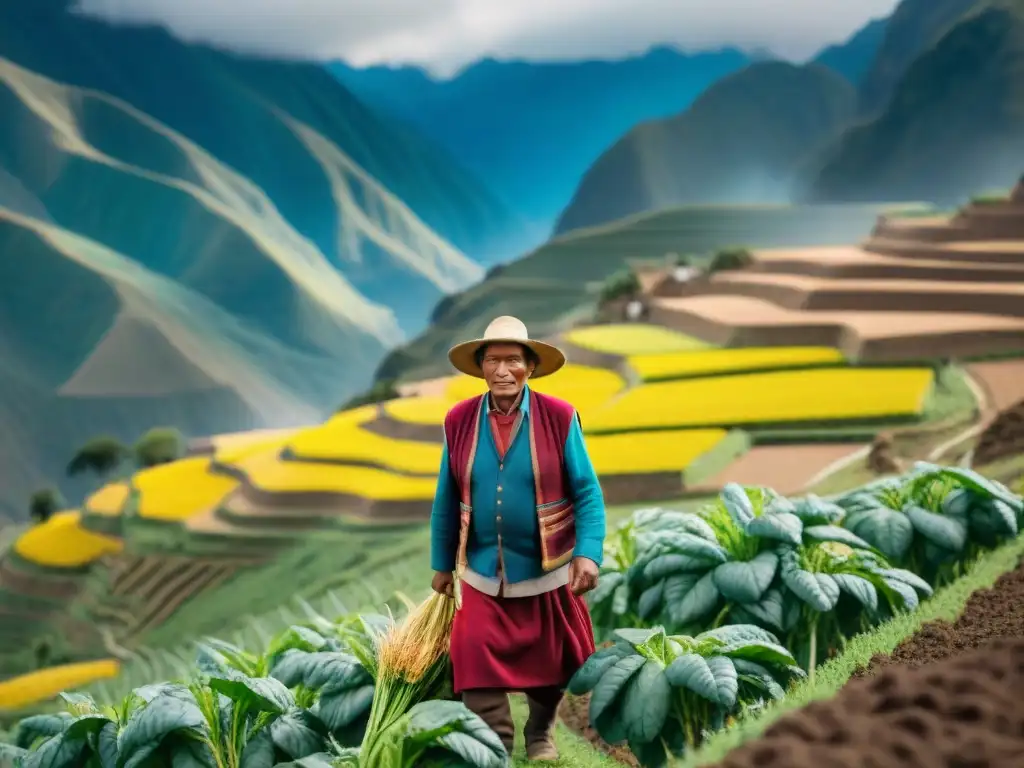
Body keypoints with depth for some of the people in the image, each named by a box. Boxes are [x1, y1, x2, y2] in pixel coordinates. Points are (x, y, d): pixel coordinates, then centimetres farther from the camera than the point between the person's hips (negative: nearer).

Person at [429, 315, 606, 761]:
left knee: (548, 662, 15)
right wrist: (442, 563, 8)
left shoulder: (559, 417, -11)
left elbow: (587, 492, -9)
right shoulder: (459, 420, -5)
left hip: (547, 568, -1)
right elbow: (446, 499, 3)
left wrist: (588, 553, -21)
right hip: (482, 570, 1)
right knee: (477, 665, -5)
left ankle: (540, 735, 40)